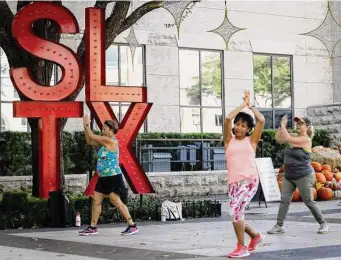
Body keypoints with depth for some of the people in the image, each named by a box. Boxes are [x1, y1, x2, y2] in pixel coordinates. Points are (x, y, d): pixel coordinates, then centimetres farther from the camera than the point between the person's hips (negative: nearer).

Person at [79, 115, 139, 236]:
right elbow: (89, 141, 17)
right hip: (104, 178, 10)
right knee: (96, 201, 9)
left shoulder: (111, 141, -15)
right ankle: (92, 228, 15)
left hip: (113, 178, -10)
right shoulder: (105, 142, 12)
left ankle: (132, 226, -4)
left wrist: (87, 124, -2)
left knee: (117, 202, -9)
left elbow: (92, 137, -13)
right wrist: (86, 126, 11)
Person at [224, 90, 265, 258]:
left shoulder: (251, 140, 10)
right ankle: (256, 236, 33)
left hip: (249, 180, -4)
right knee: (237, 215, 5)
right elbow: (228, 118, 0)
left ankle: (242, 248, -9)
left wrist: (250, 104, 9)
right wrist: (243, 104, 9)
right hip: (233, 182, 4)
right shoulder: (229, 140, 13)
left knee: (236, 210, -21)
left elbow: (261, 120, -2)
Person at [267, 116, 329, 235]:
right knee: (284, 200, -1)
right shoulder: (294, 138, 7)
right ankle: (279, 226, 0)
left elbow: (287, 139, -23)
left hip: (304, 177, -7)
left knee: (309, 202, 0)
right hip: (288, 176, 7)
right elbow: (278, 139, 7)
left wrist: (283, 125, -16)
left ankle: (323, 224, 14)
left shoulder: (306, 140, -15)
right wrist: (281, 125, -3)